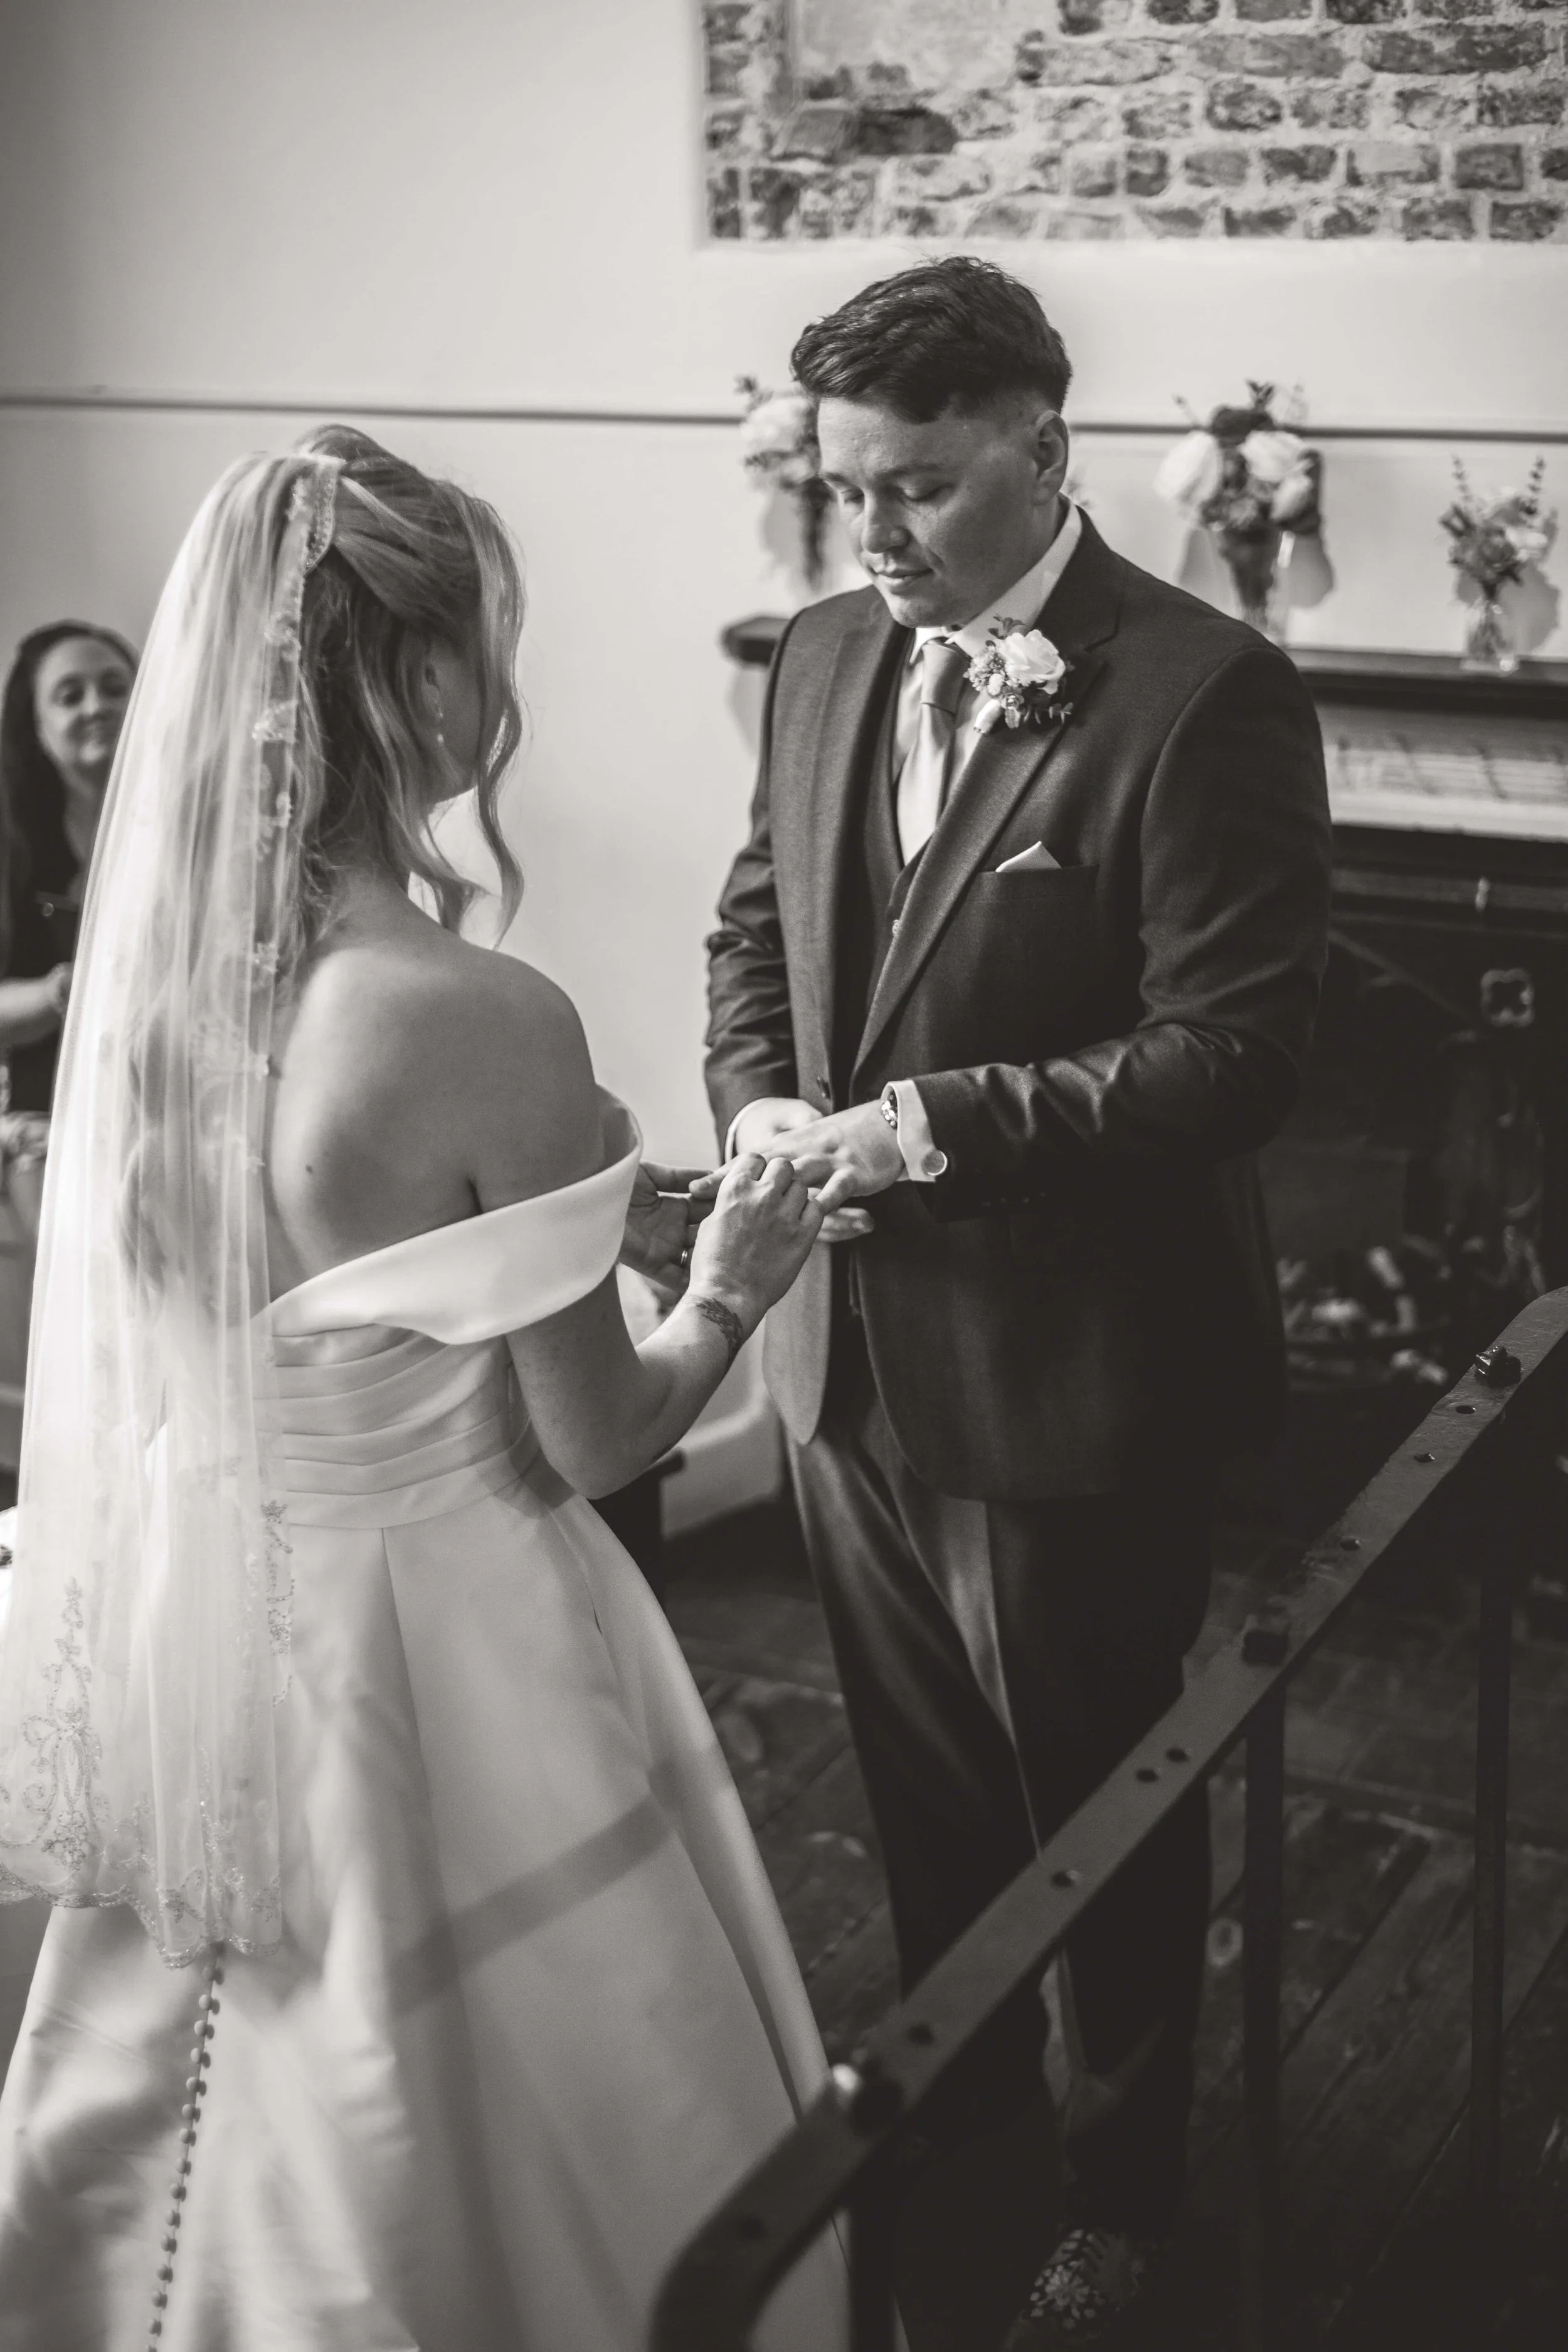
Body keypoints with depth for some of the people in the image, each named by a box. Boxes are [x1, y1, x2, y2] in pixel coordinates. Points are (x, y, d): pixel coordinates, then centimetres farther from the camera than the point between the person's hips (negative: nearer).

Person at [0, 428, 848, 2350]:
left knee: (207, 2137, 27)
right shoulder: (483, 1021, -26)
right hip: (422, 1640, -6)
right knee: (508, 2161, 17)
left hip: (192, 1614, 7)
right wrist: (733, 1286, 3)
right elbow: (595, 1444, -15)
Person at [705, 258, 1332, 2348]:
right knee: (918, 1779, 25)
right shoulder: (828, 659, 3)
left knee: (1099, 1806, 14)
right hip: (855, 1348, 6)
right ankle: (953, 2079, 50)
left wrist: (936, 1124, -24)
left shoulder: (1203, 694, -18)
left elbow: (1236, 1052, -20)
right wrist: (763, 1104, -6)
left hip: (1069, 1370, -6)